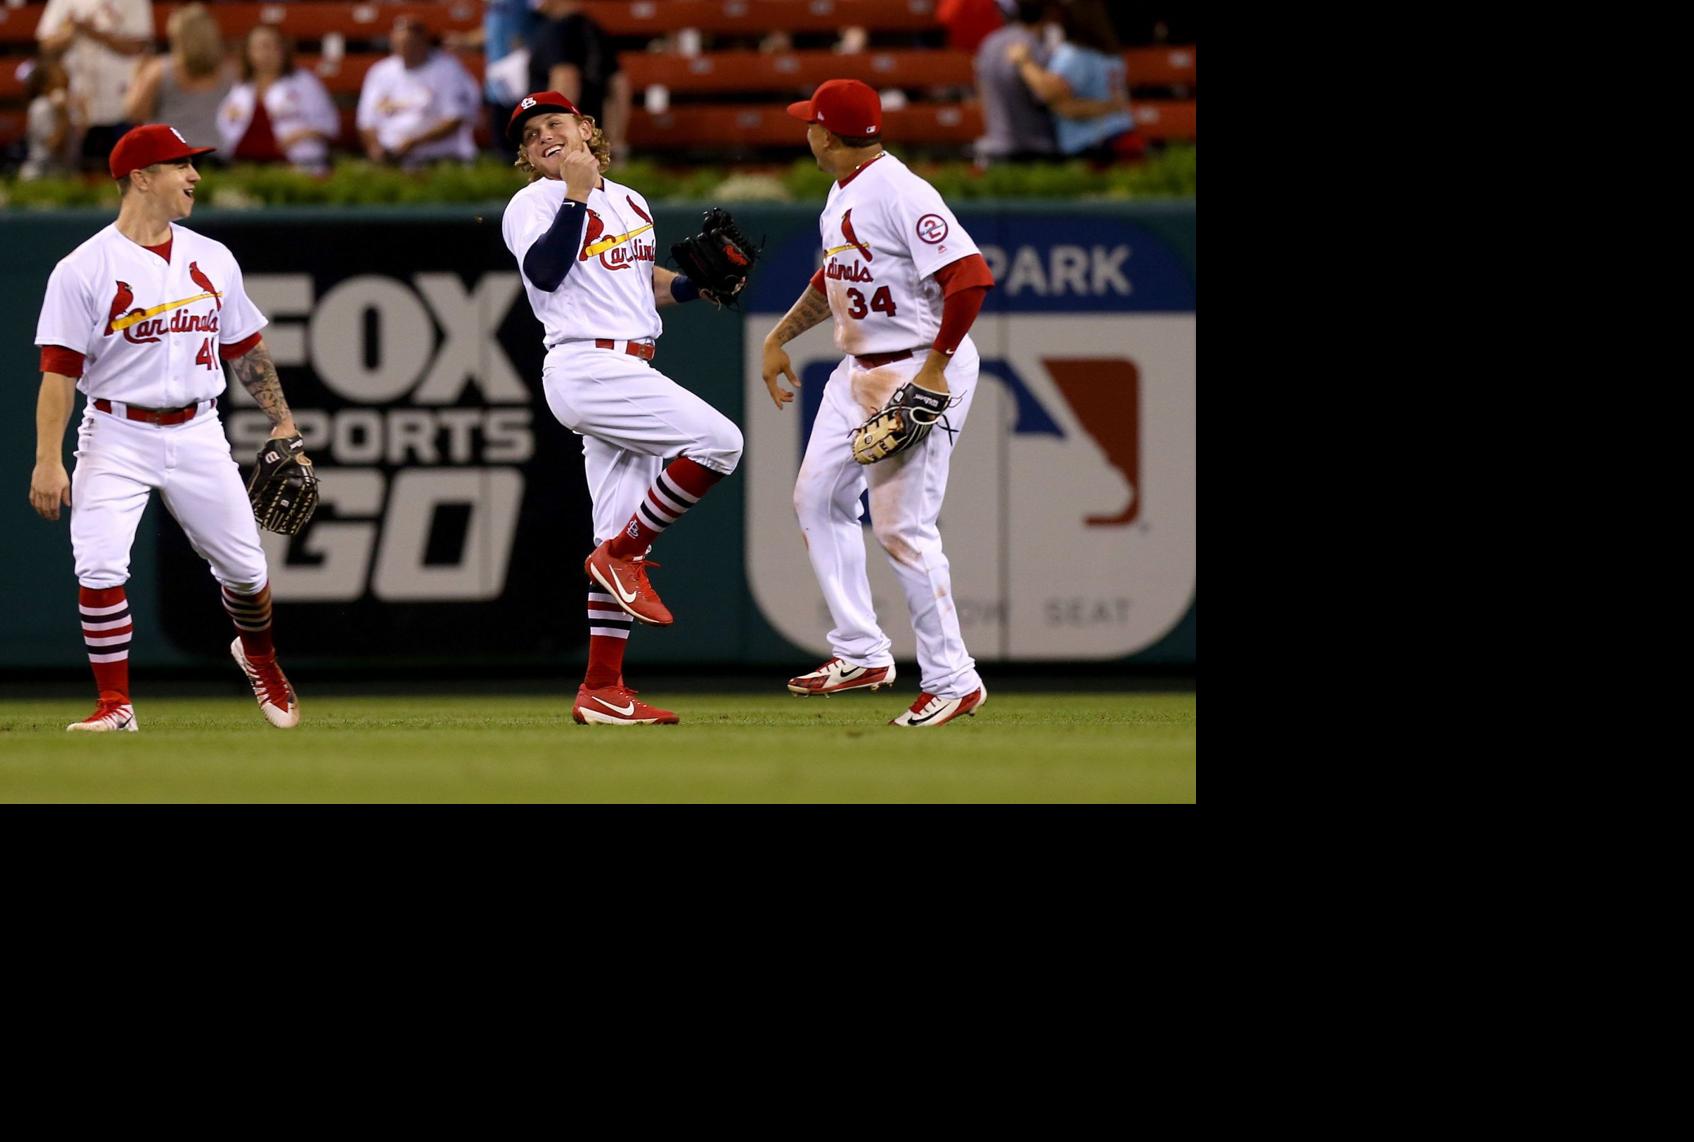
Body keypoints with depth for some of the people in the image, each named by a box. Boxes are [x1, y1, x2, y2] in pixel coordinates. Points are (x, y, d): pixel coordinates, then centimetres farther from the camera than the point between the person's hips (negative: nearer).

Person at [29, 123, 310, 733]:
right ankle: (115, 704, -8)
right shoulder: (83, 270, -8)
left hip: (197, 435, 4)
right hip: (117, 437, -4)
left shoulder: (213, 260, 7)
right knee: (100, 568, -17)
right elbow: (59, 369, -11)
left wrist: (282, 419, 11)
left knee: (244, 567, 7)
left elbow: (246, 348, 17)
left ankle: (259, 658, 37)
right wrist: (48, 460, -18)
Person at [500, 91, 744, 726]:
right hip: (588, 364, -8)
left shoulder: (630, 203, 21)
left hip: (629, 374, 8)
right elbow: (545, 270, -19)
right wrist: (578, 192, -18)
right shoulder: (533, 205, -1)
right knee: (717, 440, -21)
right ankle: (623, 555, -10)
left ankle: (602, 691, 4)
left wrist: (696, 285, 12)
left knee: (622, 541, 4)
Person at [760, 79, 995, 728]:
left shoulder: (899, 193, -21)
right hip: (859, 371, 11)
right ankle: (861, 654, 19)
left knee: (901, 525, -11)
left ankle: (952, 680, -2)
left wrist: (933, 371, -26)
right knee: (818, 498, 13)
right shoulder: (842, 193, 11)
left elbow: (969, 278, -27)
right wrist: (779, 337, 25)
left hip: (921, 372, -11)